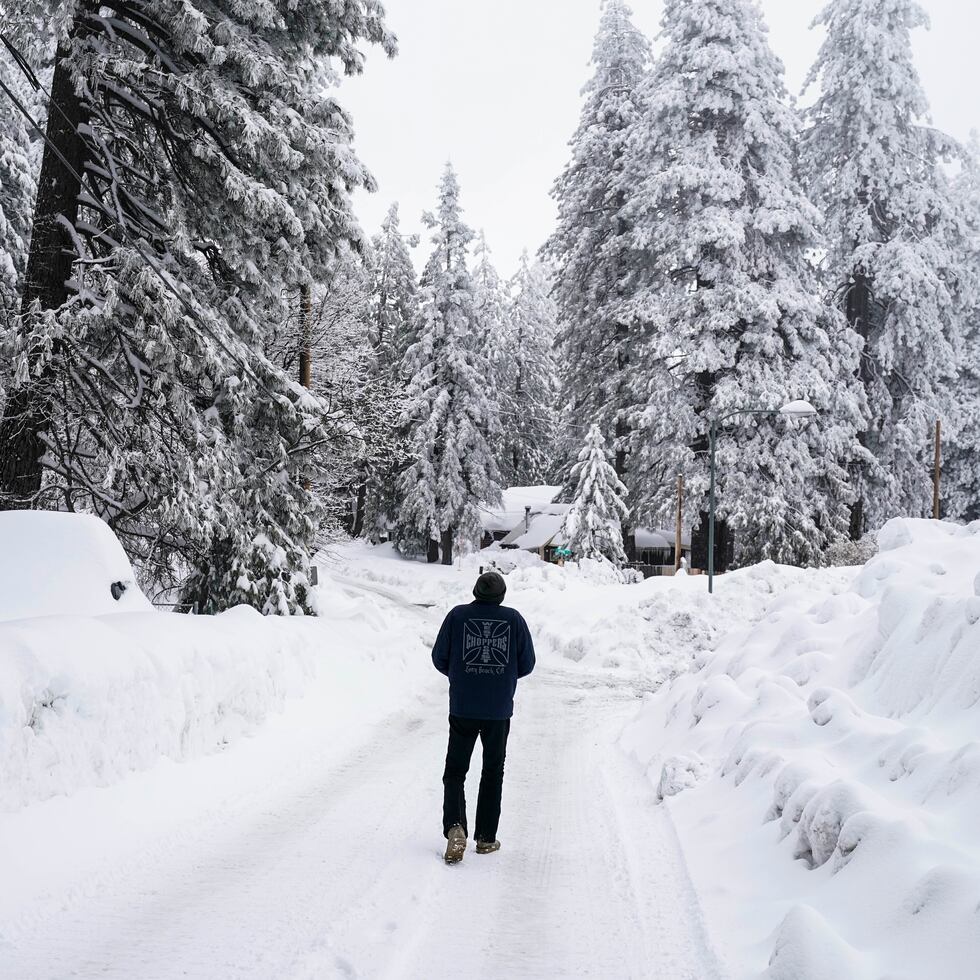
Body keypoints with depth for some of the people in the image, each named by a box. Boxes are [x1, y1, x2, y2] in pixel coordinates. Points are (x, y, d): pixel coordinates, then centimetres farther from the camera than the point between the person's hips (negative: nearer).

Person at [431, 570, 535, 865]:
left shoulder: (458, 615, -5)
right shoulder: (514, 619, -3)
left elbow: (439, 658, -1)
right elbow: (527, 664, 1)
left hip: (462, 708, -1)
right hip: (499, 710, 1)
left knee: (455, 771, 9)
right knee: (492, 773, 15)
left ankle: (455, 826, -12)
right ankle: (486, 838, 18)